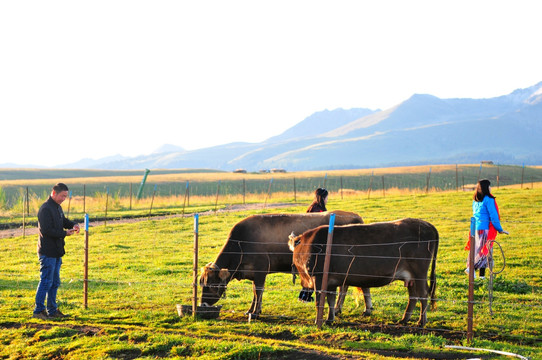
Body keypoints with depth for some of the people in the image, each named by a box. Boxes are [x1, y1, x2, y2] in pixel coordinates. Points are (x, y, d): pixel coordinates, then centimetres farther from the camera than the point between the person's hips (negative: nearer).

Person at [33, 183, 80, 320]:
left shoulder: (57, 207, 14)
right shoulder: (46, 209, -16)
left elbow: (63, 221, 25)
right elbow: (46, 230, -22)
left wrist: (73, 225, 4)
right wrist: (65, 233, -18)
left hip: (56, 252, 10)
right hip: (47, 252, -10)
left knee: (55, 282, 14)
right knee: (46, 282, -6)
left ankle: (52, 310, 21)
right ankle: (38, 310, 1)